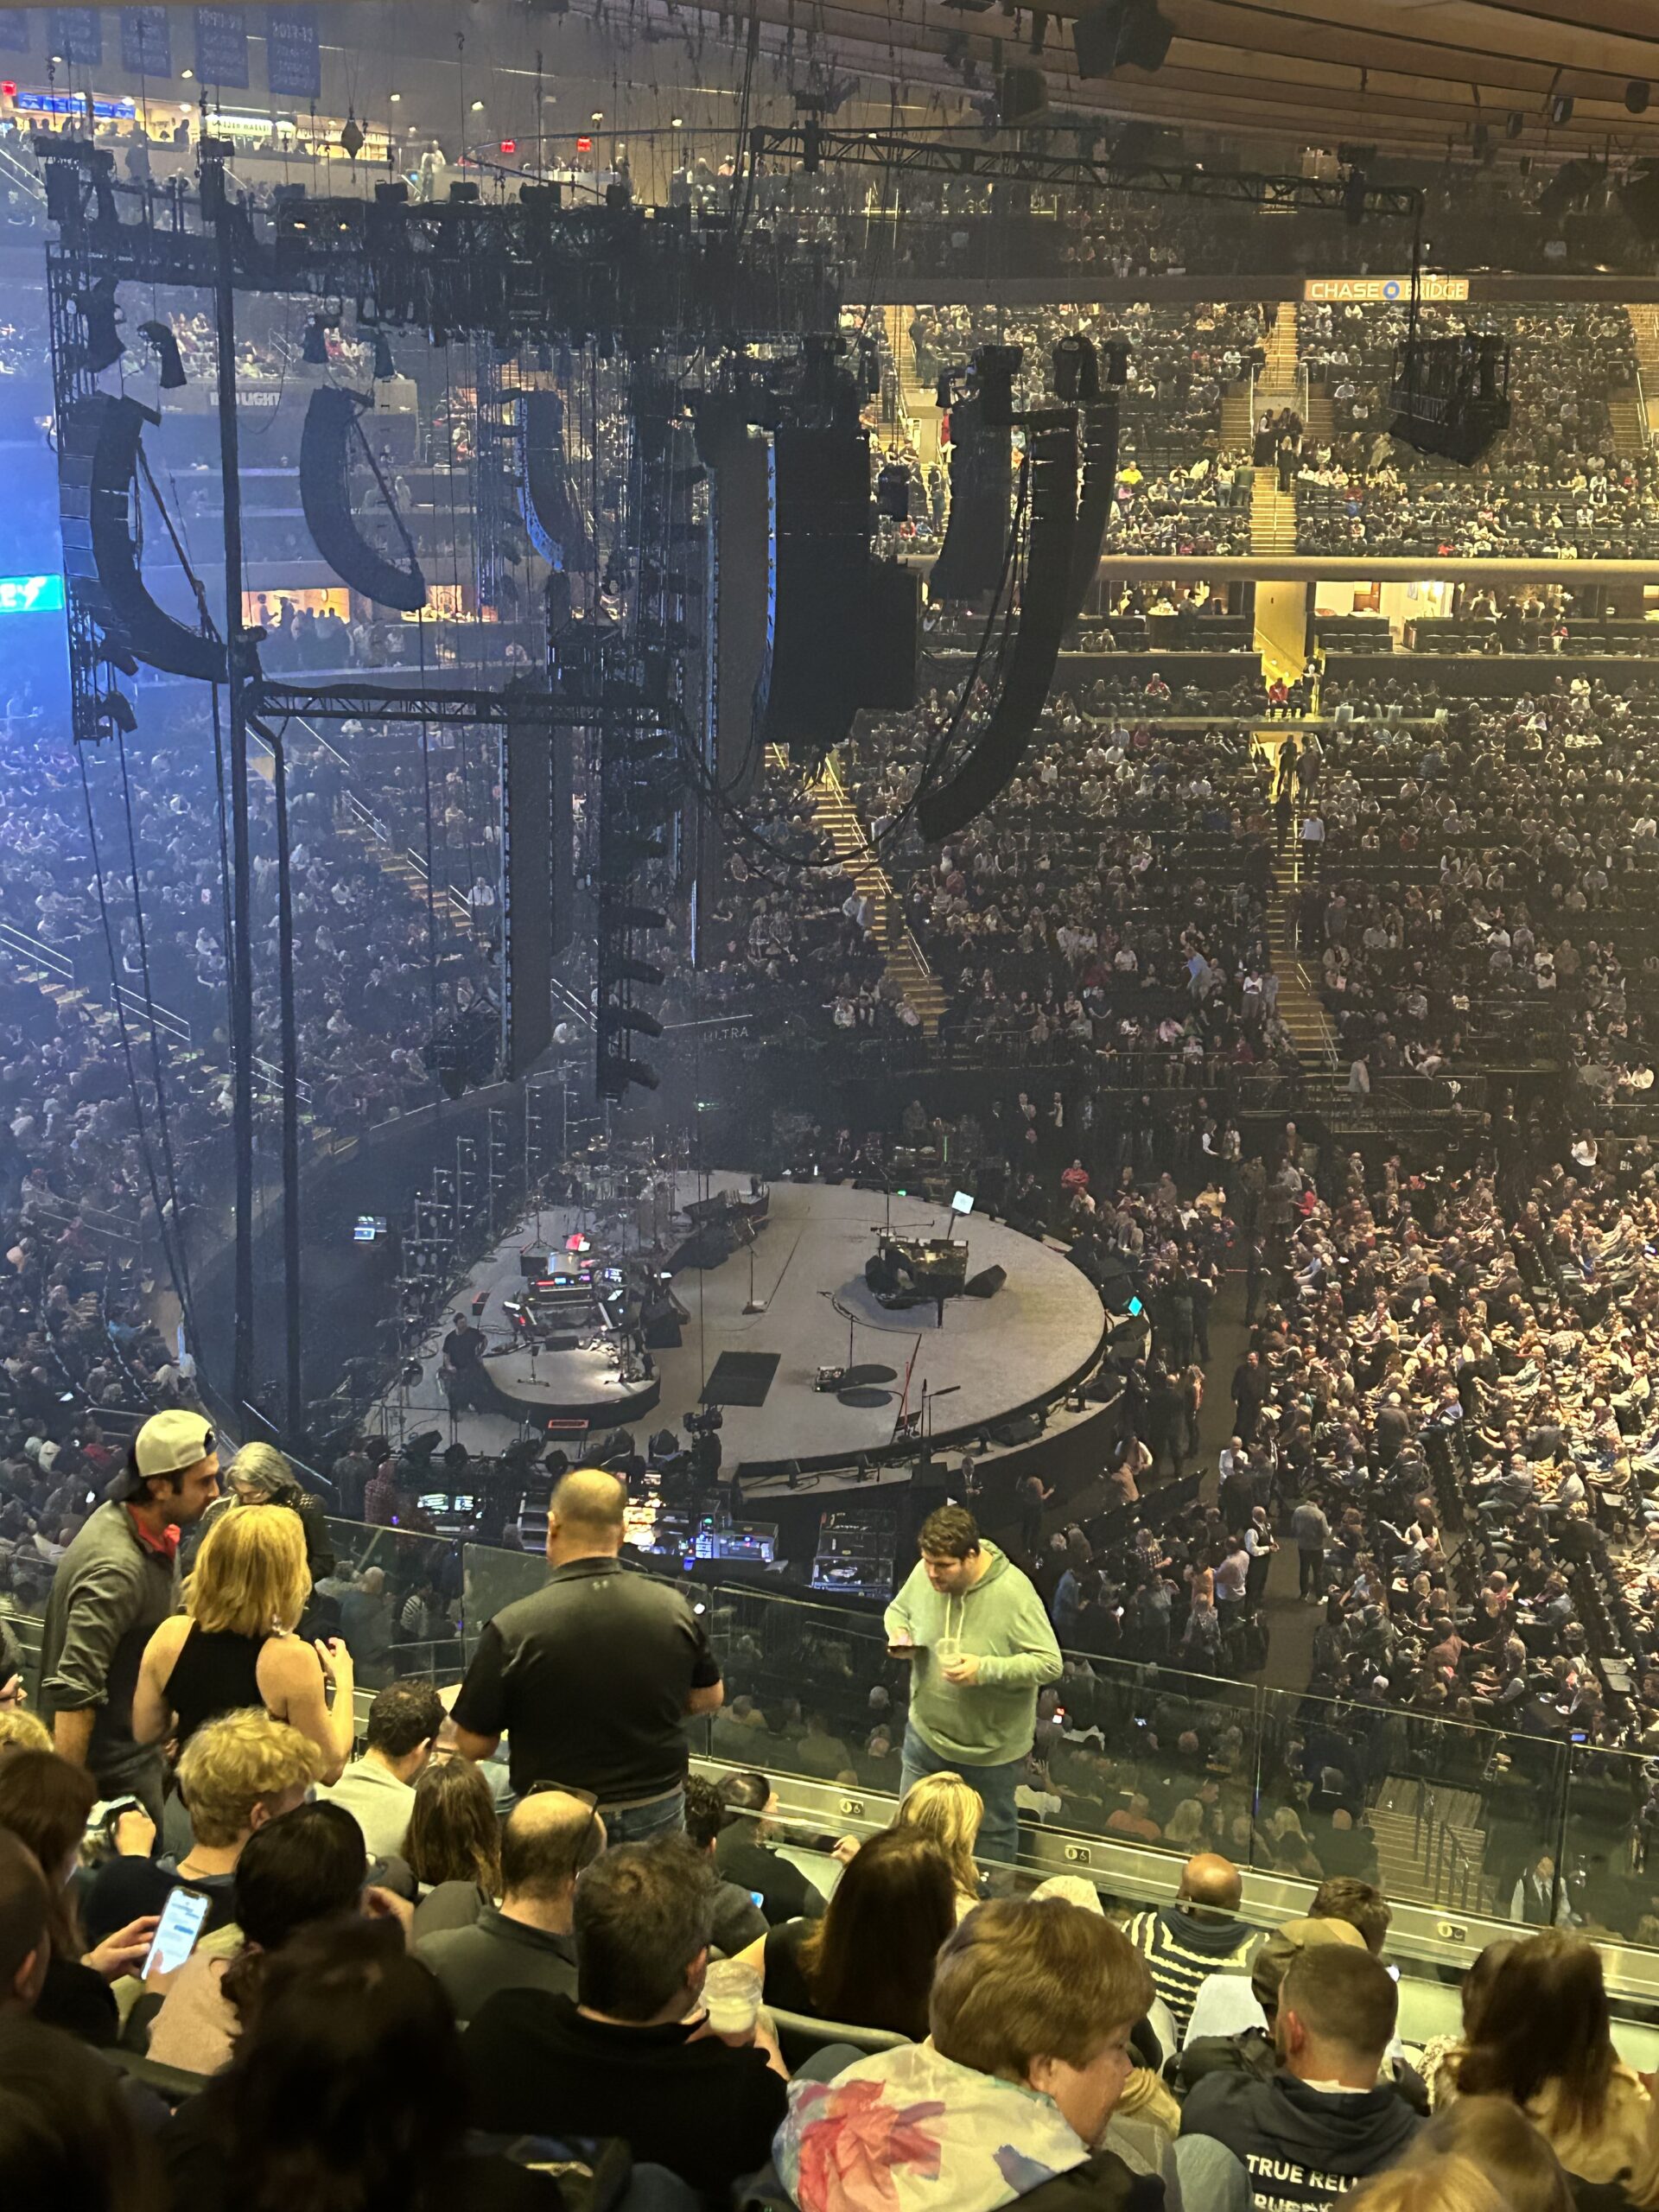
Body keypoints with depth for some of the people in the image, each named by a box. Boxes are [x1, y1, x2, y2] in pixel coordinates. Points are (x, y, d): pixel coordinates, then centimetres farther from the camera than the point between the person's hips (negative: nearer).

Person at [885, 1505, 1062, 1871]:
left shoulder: (1013, 1592, -27)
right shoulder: (923, 1573, -12)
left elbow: (1049, 1663, -25)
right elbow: (898, 1609, 10)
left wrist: (985, 1669, -34)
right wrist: (898, 1634, -13)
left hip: (992, 1748, -4)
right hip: (927, 1733, 4)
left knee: (994, 1833, 18)